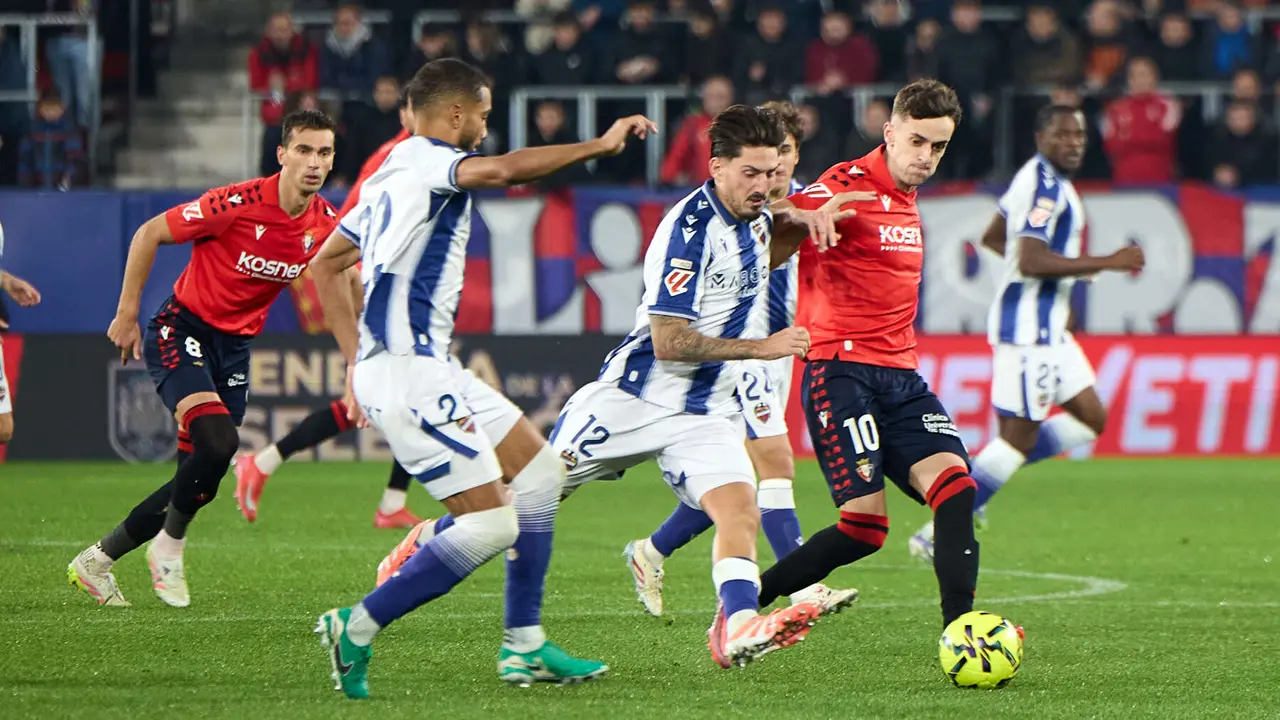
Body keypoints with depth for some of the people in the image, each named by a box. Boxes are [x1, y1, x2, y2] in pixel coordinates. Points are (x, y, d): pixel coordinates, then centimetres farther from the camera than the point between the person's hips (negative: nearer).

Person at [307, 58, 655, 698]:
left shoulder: (393, 175, 20)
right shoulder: (423, 159, -9)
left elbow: (325, 265, 26)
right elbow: (503, 170, -30)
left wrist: (356, 360, 23)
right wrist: (601, 144, -21)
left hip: (430, 366, 11)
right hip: (407, 373, -11)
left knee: (540, 470, 16)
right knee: (491, 525, -12)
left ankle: (524, 646, 16)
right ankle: (357, 630, -6)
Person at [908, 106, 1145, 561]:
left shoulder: (1041, 180, 14)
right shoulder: (1044, 187, -18)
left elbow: (992, 238, 25)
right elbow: (1032, 263, -27)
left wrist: (1068, 266, 24)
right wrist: (1109, 263, -24)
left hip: (1046, 326, 10)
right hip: (1028, 324, -10)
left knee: (1091, 420, 12)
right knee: (1021, 435, -7)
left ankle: (977, 477, 12)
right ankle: (939, 533, -2)